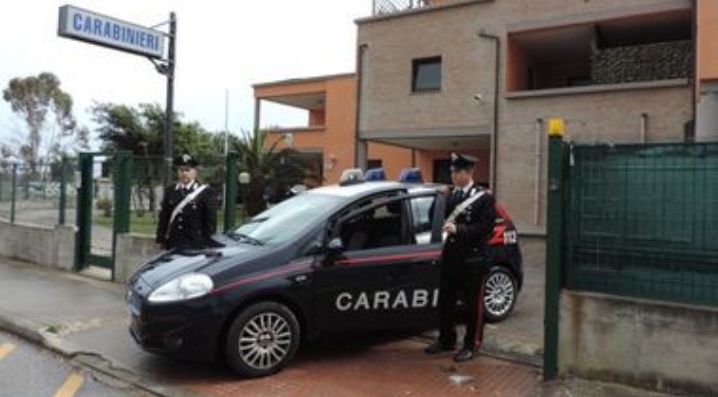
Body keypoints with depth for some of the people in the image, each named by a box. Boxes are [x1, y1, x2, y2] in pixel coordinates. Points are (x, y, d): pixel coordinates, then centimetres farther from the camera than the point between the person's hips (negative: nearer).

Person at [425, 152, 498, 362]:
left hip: (473, 259, -6)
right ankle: (446, 340, 30)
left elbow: (486, 228, -17)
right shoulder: (450, 194, 10)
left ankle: (471, 345, 19)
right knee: (445, 301, 14)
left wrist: (458, 229, -24)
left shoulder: (484, 197, -8)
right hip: (450, 256, 6)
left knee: (473, 304, 5)